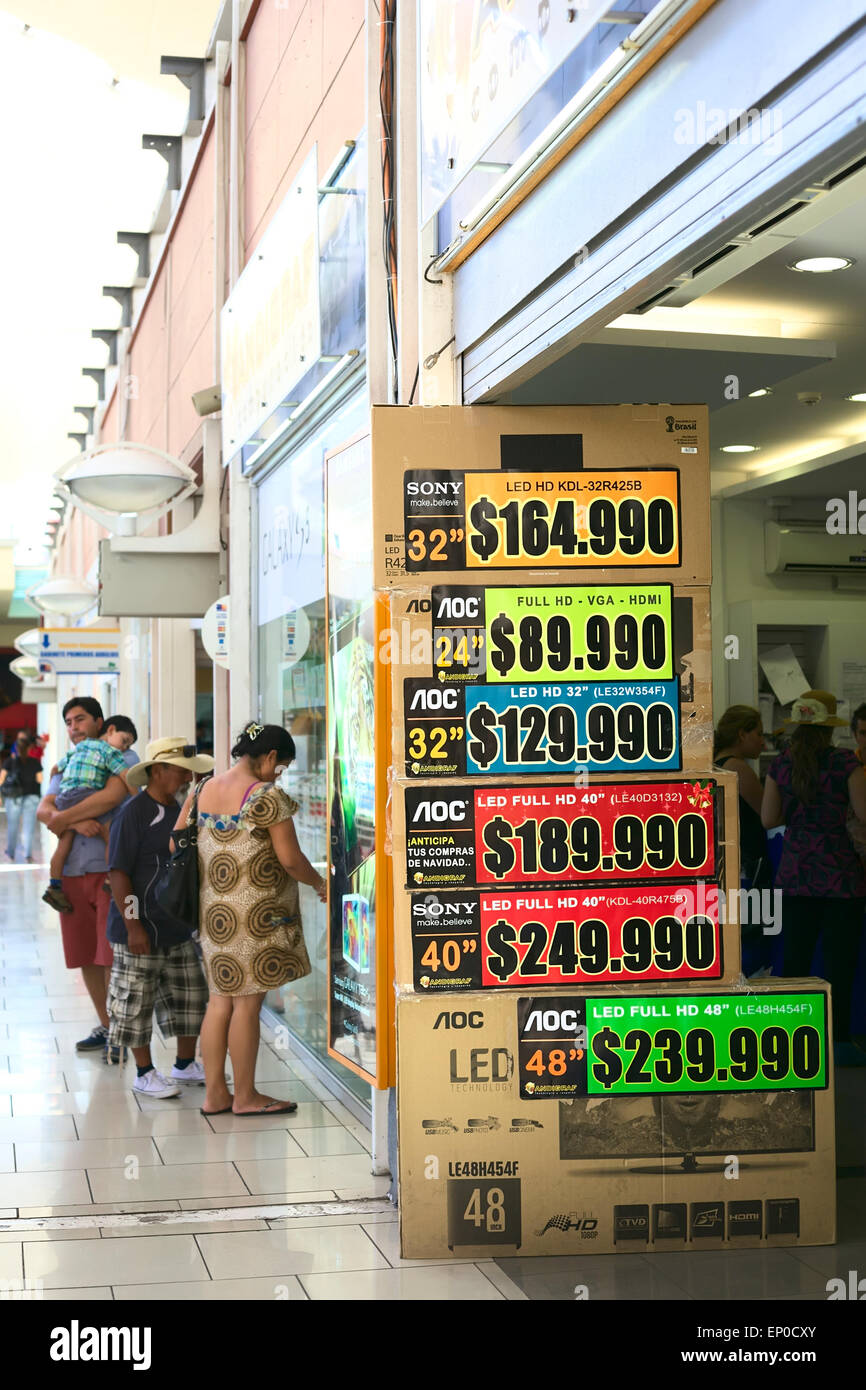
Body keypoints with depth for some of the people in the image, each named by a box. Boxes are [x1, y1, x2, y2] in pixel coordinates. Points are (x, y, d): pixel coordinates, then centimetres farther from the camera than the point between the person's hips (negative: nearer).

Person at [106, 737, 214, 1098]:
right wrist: (132, 926, -20)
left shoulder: (178, 810, 11)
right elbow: (118, 872, -17)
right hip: (141, 928, -8)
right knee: (138, 1001, 1)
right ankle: (144, 1073, 13)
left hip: (176, 927, 8)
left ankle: (185, 1064, 26)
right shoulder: (133, 813, -15)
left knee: (190, 995, 12)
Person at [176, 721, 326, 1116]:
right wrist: (319, 884, 4)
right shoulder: (268, 796, -14)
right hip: (257, 916, -7)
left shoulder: (202, 791, 7)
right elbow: (290, 860, -13)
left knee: (220, 999, 13)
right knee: (247, 1002, 1)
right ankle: (245, 1096, 10)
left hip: (215, 913, 7)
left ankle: (215, 1093, 18)